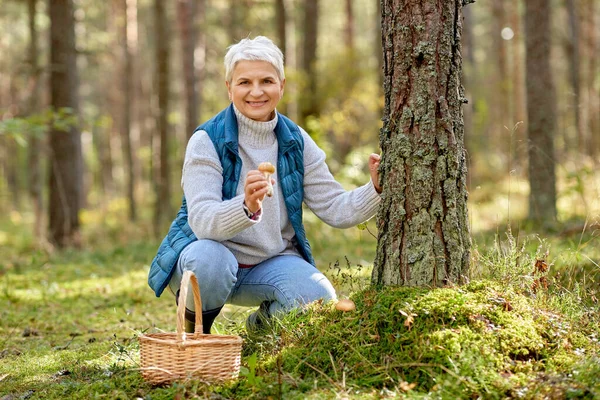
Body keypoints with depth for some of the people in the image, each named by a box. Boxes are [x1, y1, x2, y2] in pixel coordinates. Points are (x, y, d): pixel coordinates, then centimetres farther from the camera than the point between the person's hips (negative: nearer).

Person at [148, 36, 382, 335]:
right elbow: (201, 220, -27)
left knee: (319, 297, -25)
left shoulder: (296, 141, 0)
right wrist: (247, 207, -48)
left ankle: (263, 323, 11)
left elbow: (334, 208, -2)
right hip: (211, 252, -3)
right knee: (211, 260, -38)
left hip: (272, 262, 4)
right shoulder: (207, 141, -15)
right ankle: (193, 330, -4)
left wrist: (376, 189, -22)